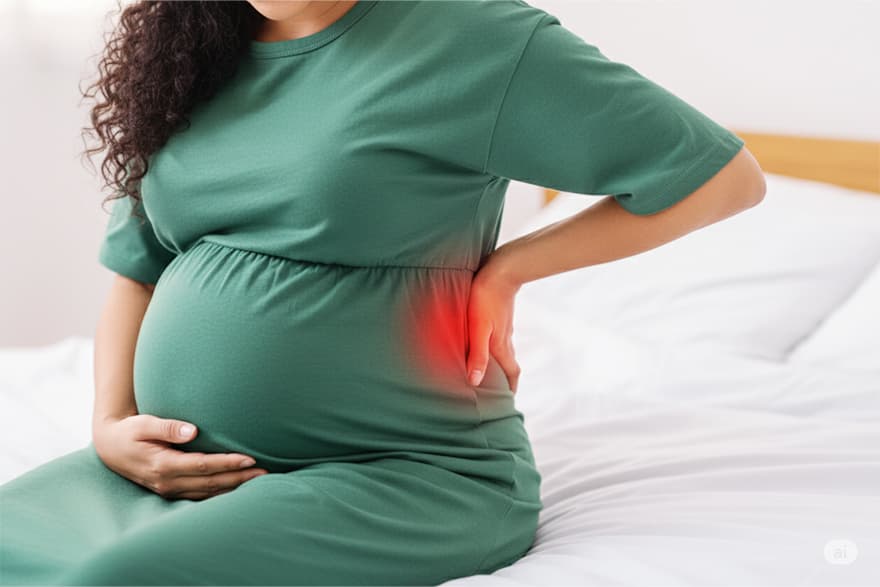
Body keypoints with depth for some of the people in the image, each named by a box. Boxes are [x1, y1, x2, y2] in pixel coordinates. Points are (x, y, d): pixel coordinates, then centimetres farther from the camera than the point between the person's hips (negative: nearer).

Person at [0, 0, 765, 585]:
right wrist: (111, 427, 2)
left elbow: (726, 175, -5)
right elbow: (136, 270, 19)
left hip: (402, 476, -5)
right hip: (183, 469, 6)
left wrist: (506, 268, -7)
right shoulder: (192, 64, 12)